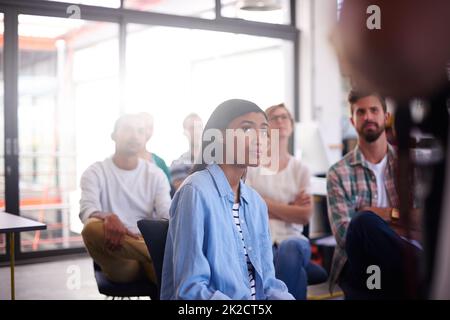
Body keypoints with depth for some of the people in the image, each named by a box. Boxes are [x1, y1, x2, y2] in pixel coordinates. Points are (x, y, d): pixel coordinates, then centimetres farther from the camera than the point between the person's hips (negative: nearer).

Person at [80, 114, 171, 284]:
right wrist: (107, 218, -36)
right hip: (119, 262, 2)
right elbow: (87, 211, -11)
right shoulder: (95, 173, 7)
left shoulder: (156, 174, 13)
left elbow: (168, 215, -1)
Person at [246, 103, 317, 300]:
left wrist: (264, 203, -3)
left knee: (290, 248, -36)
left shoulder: (300, 169, 14)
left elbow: (305, 215, 0)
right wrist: (290, 207, -1)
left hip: (291, 238, 2)